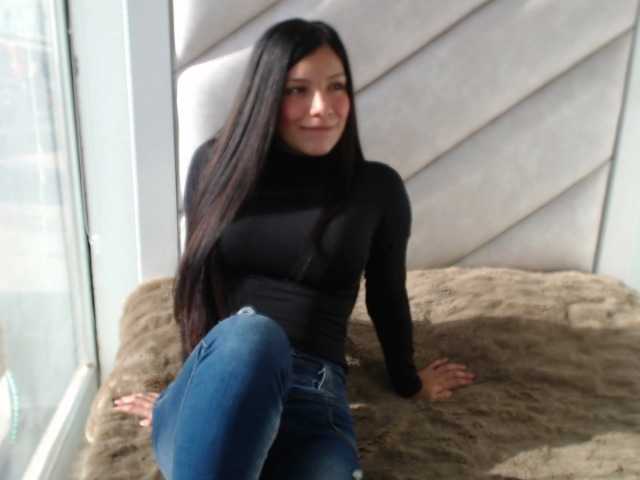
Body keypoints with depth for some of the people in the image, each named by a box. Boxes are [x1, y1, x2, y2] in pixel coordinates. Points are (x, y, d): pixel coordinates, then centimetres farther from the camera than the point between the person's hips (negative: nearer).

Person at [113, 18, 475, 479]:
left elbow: (388, 299, 16)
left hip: (315, 397, 0)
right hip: (218, 387, 1)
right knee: (250, 332, -36)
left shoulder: (377, 187, 3)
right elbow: (198, 280, 13)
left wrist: (409, 383, 28)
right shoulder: (217, 163, 5)